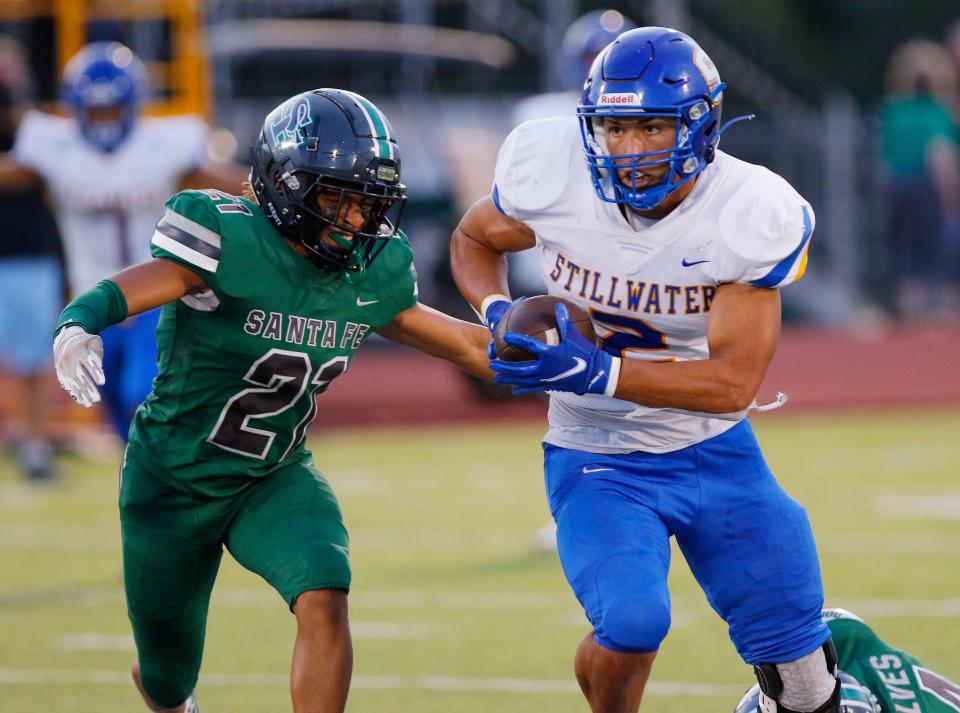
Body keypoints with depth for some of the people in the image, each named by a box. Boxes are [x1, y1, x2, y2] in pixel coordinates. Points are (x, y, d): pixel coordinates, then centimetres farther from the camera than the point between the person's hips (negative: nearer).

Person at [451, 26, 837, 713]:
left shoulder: (749, 215, -20)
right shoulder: (551, 174, -17)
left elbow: (733, 382, -22)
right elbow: (474, 239, 7)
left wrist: (594, 372, -33)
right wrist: (498, 313, -15)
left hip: (715, 451, 1)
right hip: (598, 460, -1)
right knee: (630, 622, -27)